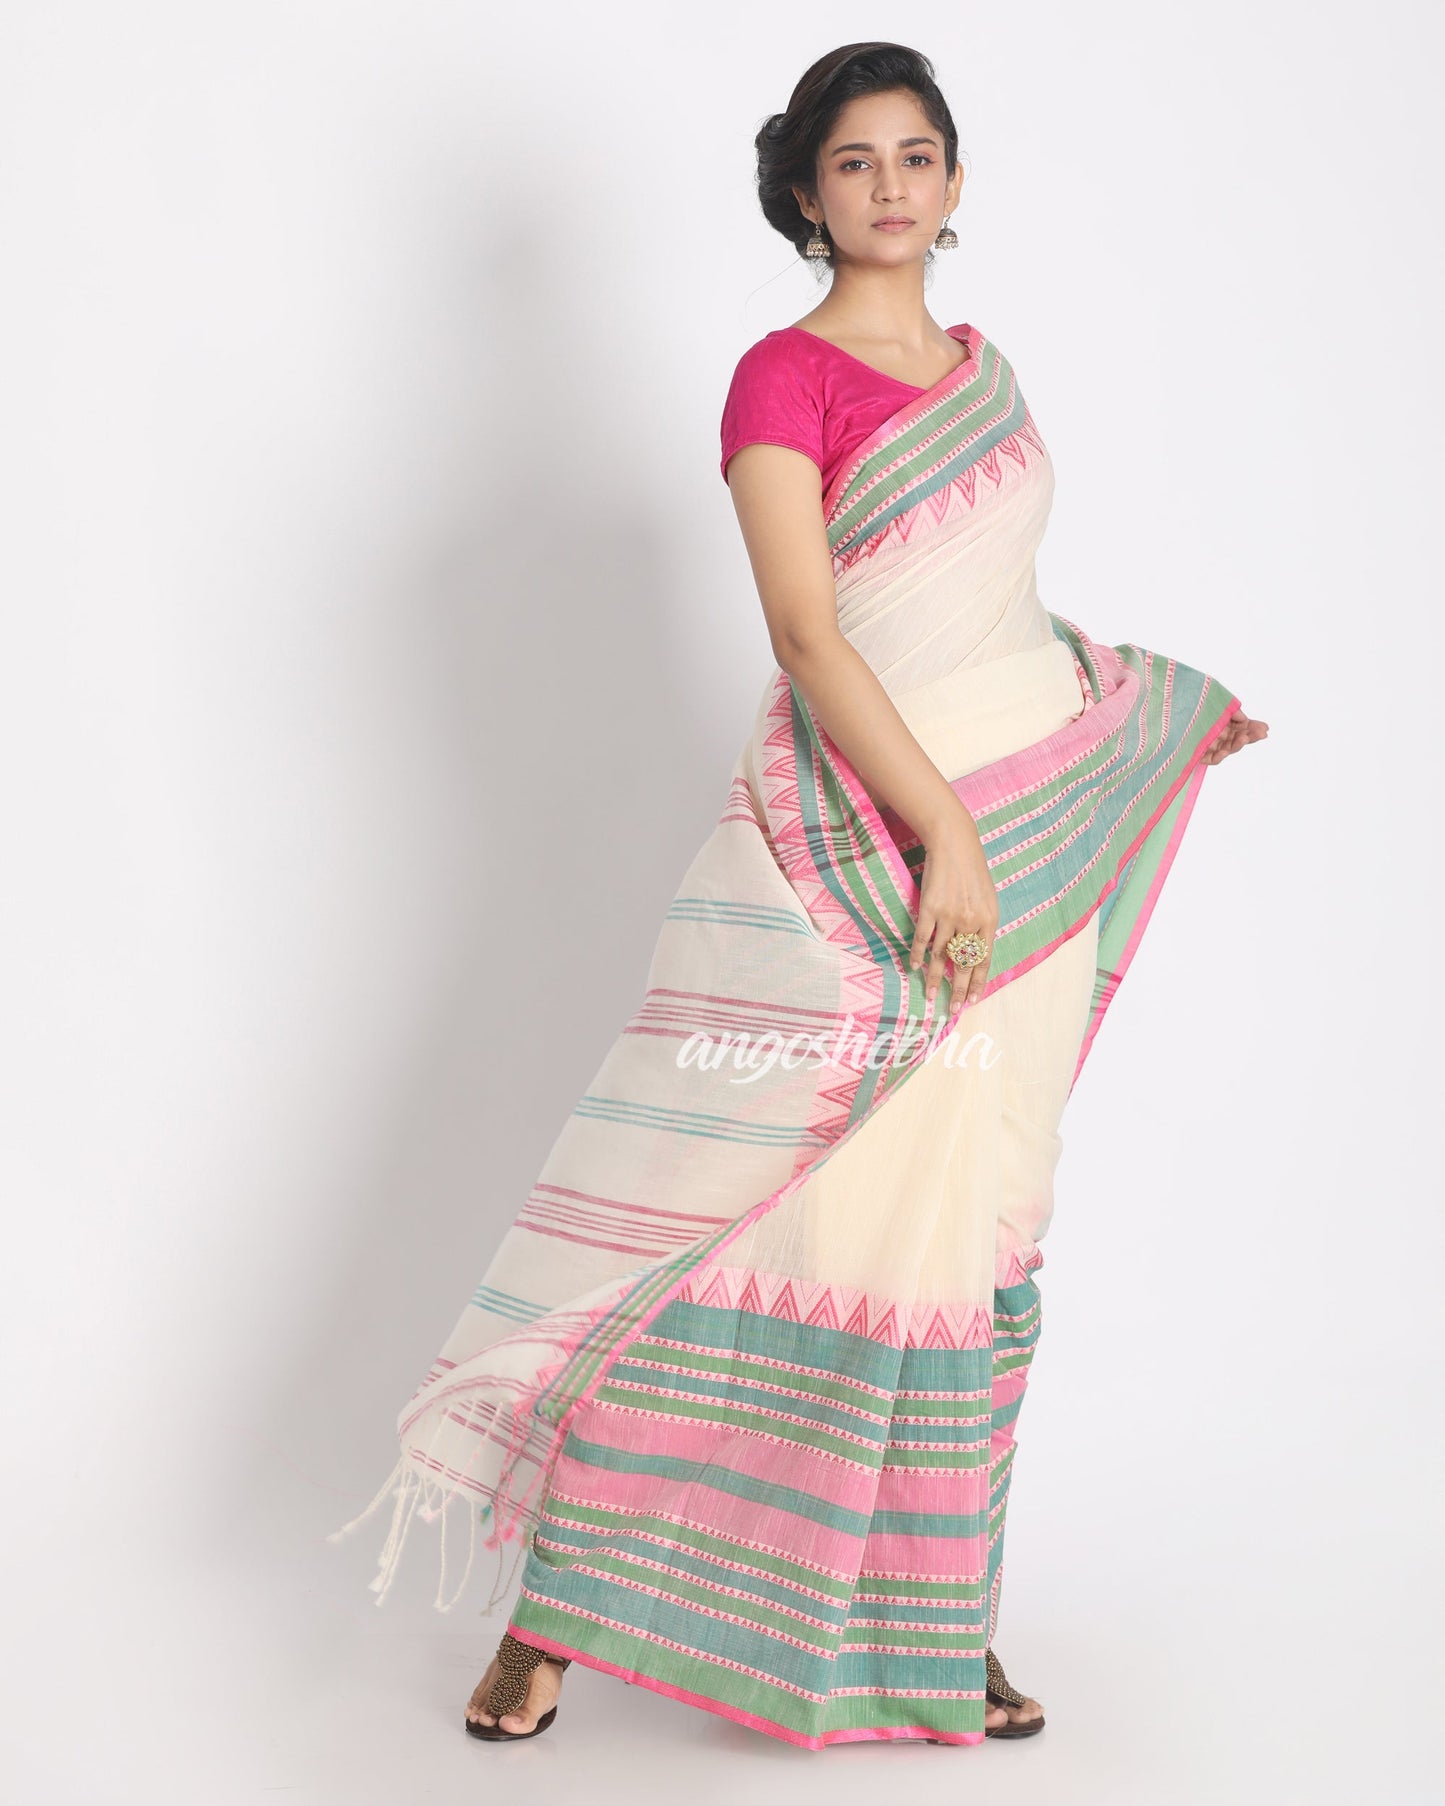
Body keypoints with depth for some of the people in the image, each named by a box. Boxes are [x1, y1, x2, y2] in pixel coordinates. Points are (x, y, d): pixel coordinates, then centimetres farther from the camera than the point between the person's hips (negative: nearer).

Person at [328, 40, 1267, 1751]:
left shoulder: (984, 370, 14)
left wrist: (1165, 711, 31)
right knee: (734, 1189, -5)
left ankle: (932, 1615, 19)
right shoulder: (782, 377, -7)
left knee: (969, 1219, 9)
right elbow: (809, 637, -15)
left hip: (1030, 831, 6)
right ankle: (563, 1598, 7)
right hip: (850, 836, -6)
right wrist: (944, 834, -21)